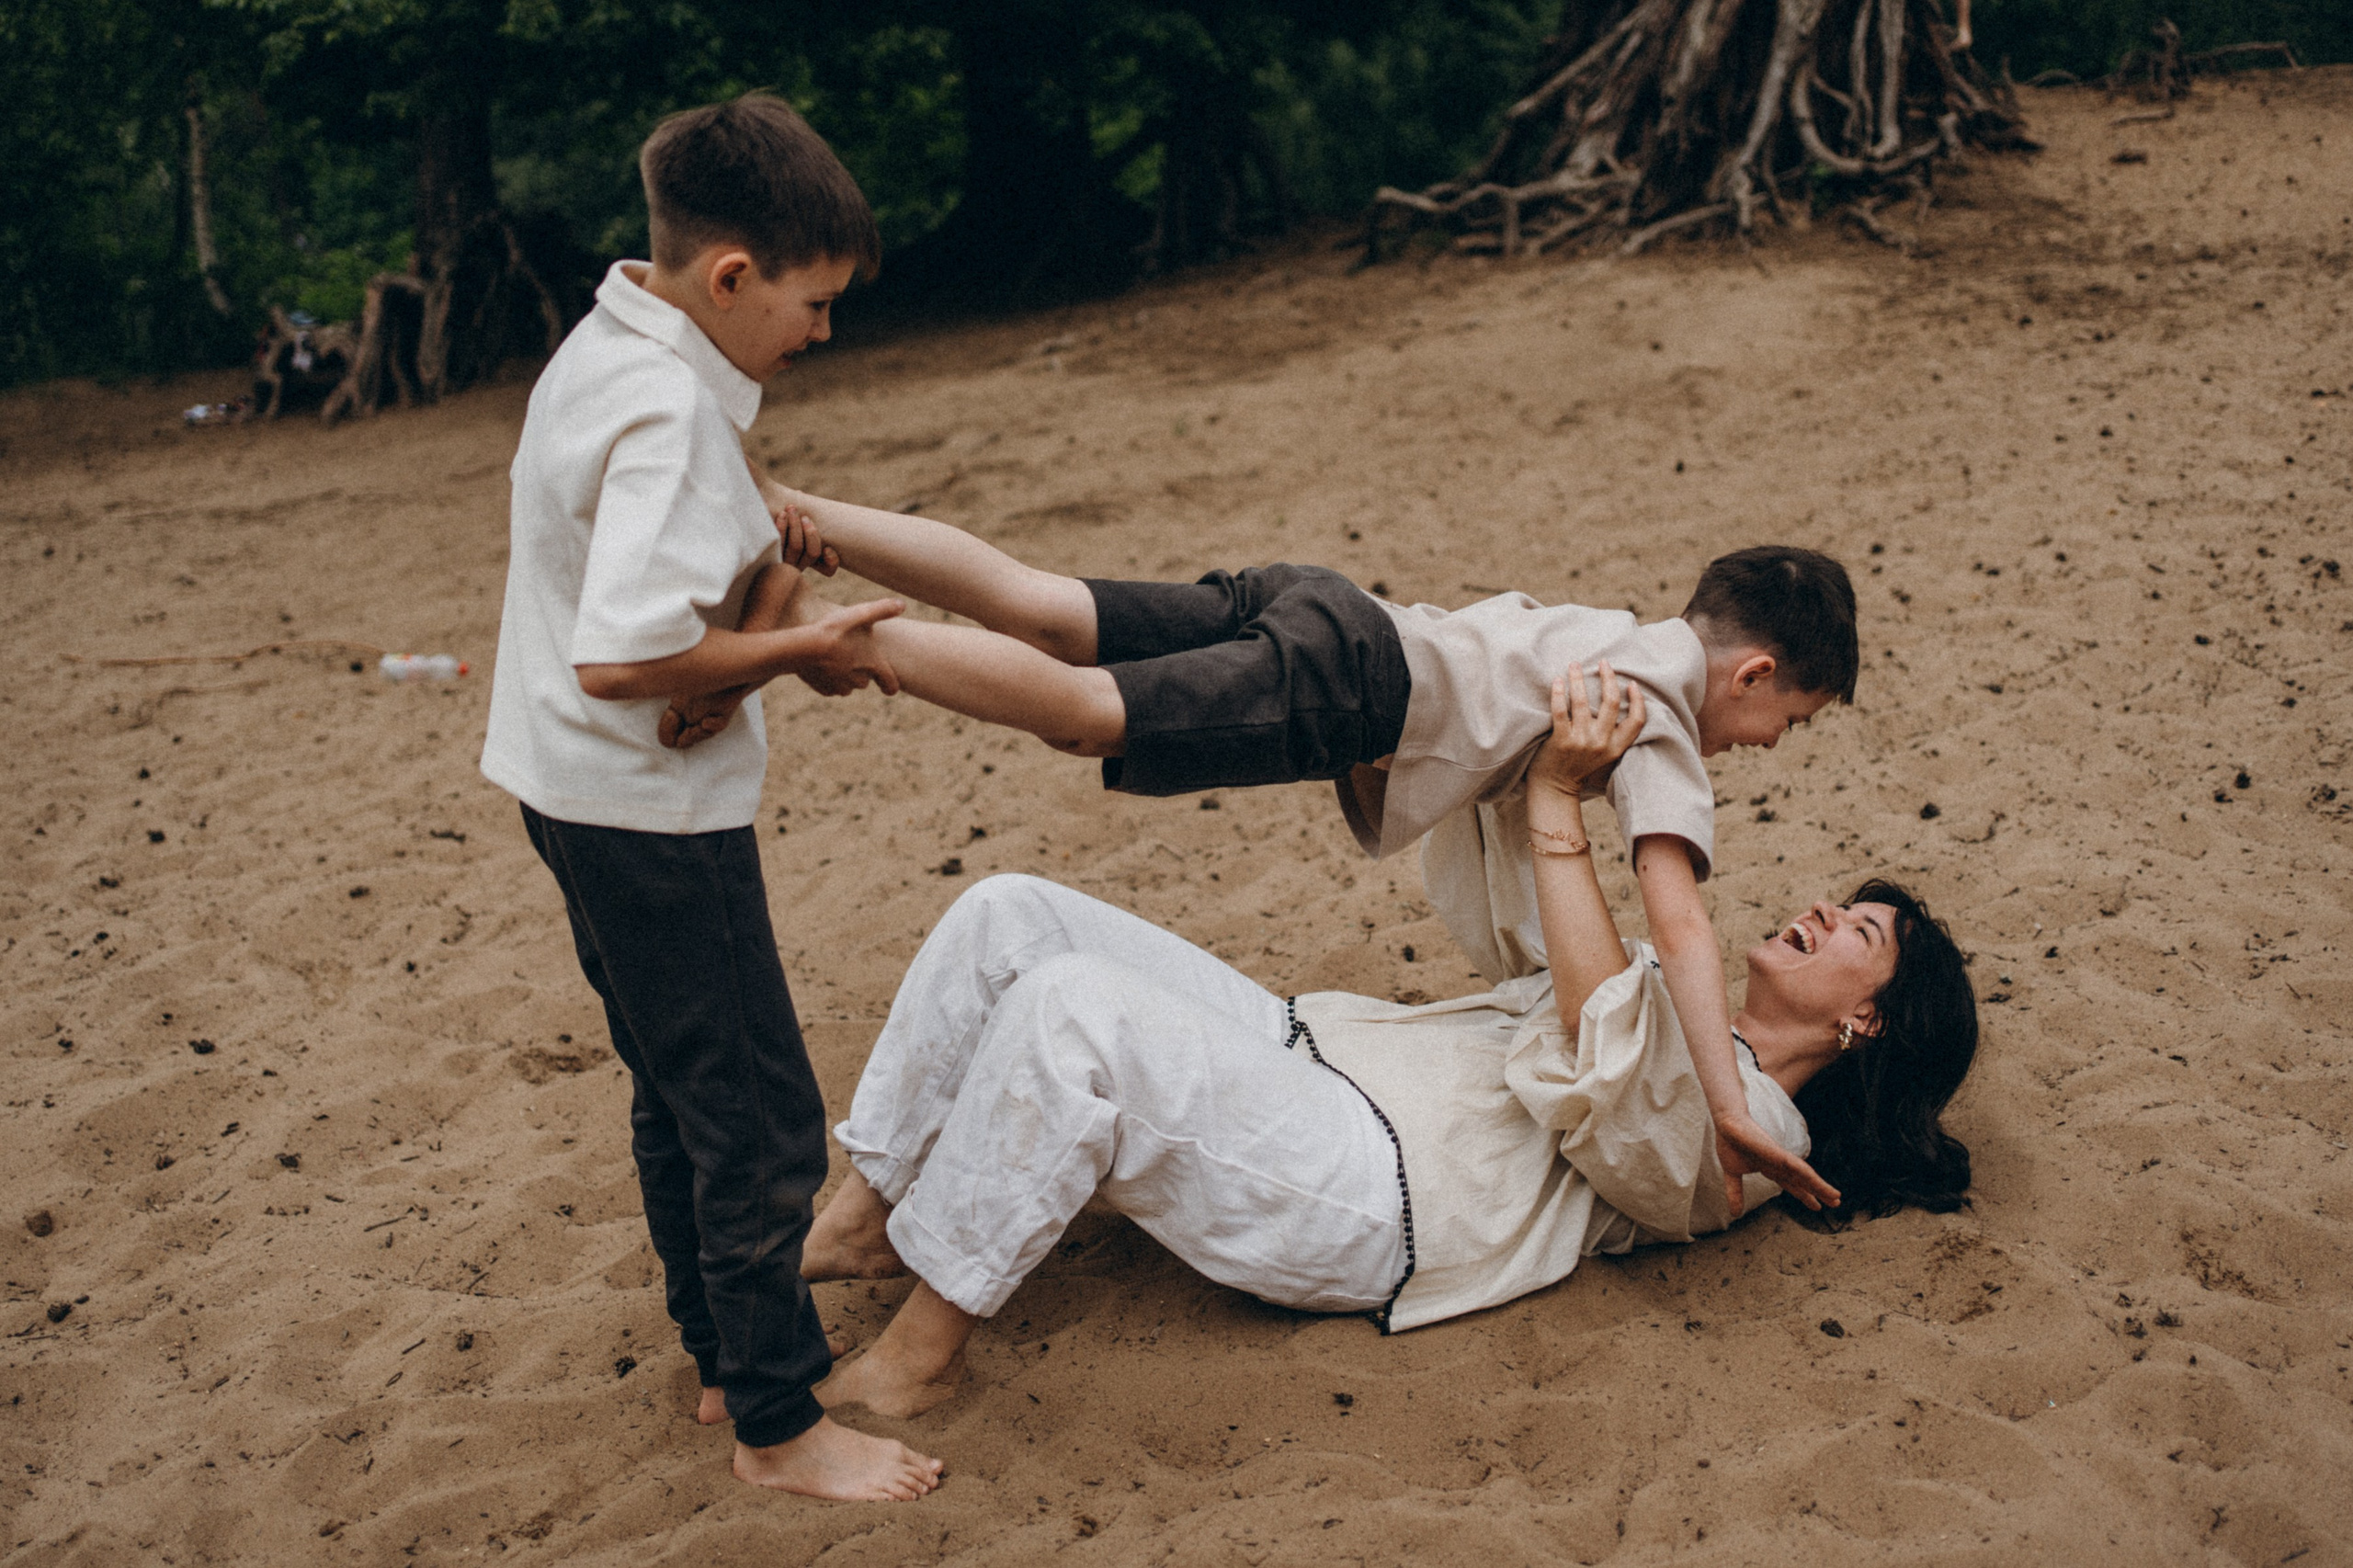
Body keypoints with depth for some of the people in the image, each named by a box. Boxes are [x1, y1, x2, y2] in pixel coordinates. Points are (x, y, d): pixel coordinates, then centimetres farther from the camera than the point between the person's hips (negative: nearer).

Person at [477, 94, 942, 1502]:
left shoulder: (605, 350, 5)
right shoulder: (670, 414, -26)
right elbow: (622, 658, -33)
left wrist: (758, 552, 1)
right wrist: (798, 648, -20)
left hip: (583, 792, 11)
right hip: (651, 813, -11)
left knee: (684, 1095, 21)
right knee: (761, 1122, 1)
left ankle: (731, 1353, 36)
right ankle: (779, 1425, 15)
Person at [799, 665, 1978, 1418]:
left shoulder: (1744, 1126, -1)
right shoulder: (1673, 1002, 27)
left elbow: (1603, 1058, -22)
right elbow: (1495, 912, 32)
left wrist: (1559, 802, -24)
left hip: (1356, 1198, -9)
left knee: (1068, 1010, -31)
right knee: (1010, 914, -7)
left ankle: (918, 1353, -17)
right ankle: (863, 1217, 0)